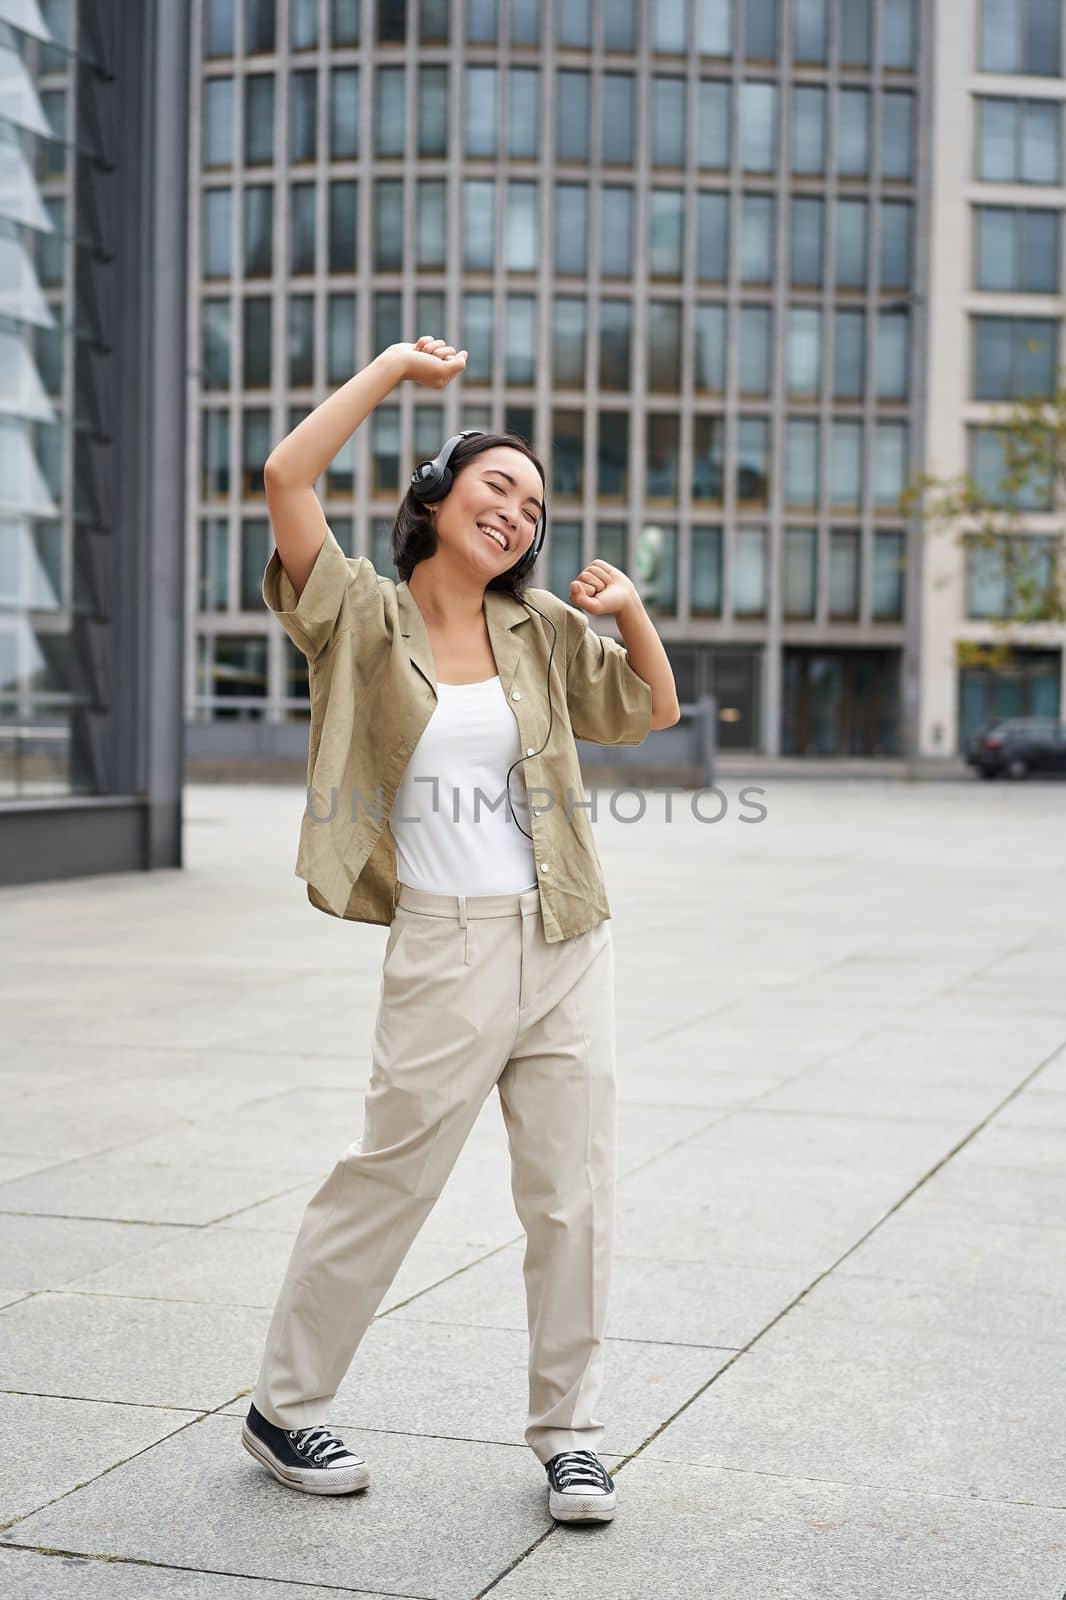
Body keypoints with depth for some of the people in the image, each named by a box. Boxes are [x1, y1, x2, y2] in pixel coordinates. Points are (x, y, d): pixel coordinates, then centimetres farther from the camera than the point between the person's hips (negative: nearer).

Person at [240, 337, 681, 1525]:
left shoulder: (541, 629, 9)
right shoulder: (366, 617, -3)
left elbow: (655, 712, 20)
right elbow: (285, 478, -16)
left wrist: (631, 610, 1)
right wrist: (393, 367, -8)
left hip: (566, 946, 4)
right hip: (444, 948, -4)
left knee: (572, 1197, 8)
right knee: (384, 1184, 3)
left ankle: (568, 1434, 21)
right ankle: (283, 1408, 22)